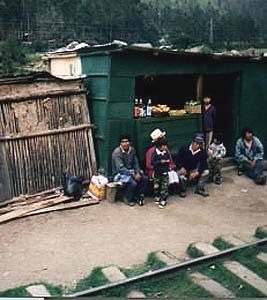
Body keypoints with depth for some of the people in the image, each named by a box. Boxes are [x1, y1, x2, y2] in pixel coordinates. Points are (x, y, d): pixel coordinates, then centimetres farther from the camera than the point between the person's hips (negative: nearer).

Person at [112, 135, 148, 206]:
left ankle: (138, 196, 3)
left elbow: (136, 163, 5)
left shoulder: (132, 150, -1)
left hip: (131, 171, 7)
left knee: (144, 178, -15)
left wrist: (138, 173, -13)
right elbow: (120, 168, -25)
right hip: (119, 173, -6)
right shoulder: (117, 152, -21)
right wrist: (133, 175, -28)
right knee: (133, 183, -30)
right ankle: (127, 199, -4)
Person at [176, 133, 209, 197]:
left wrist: (197, 173, -28)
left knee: (206, 172, -19)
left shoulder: (202, 152, -9)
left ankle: (199, 189, -2)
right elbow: (178, 160, -7)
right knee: (181, 177, -34)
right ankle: (183, 190, -2)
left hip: (194, 170, 3)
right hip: (183, 170, -3)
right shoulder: (184, 149, -14)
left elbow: (203, 165, -12)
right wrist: (181, 167, -27)